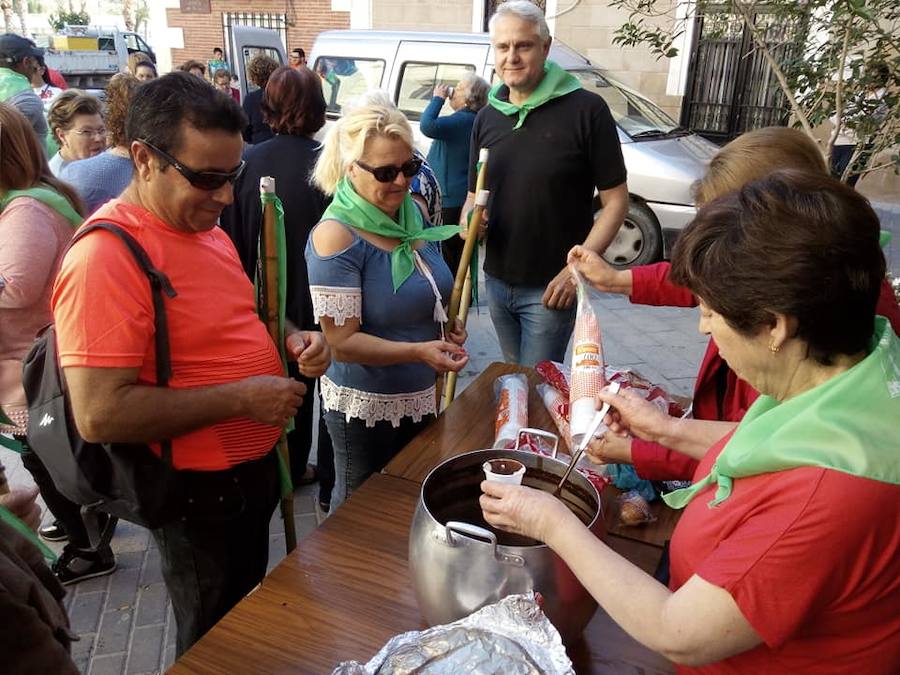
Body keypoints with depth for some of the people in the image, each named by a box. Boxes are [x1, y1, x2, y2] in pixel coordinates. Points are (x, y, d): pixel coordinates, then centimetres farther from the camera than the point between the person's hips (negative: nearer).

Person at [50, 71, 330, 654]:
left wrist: (289, 341, -3)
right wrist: (241, 398, -27)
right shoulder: (105, 258, -26)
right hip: (198, 493, -8)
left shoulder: (202, 223, 3)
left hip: (254, 466, 8)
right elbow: (100, 415, -29)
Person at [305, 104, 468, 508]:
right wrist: (418, 351, -33)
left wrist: (448, 321, -3)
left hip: (422, 395, 7)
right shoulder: (336, 237, -23)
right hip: (364, 404, -6)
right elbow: (343, 342, -24)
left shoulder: (415, 212, -2)